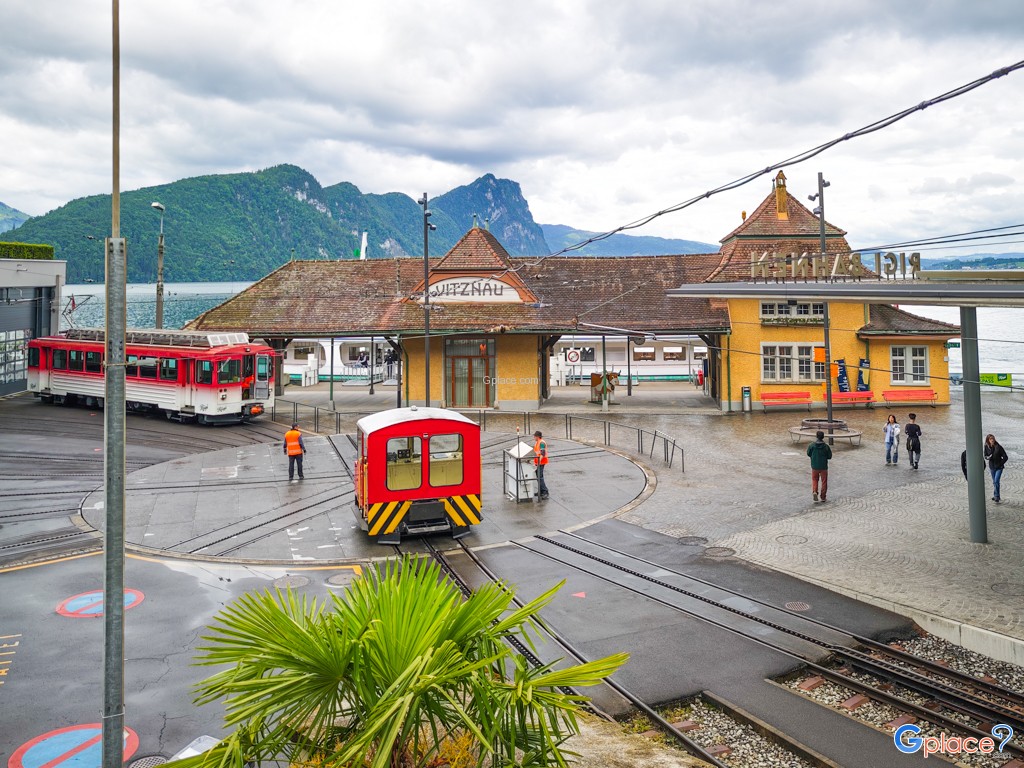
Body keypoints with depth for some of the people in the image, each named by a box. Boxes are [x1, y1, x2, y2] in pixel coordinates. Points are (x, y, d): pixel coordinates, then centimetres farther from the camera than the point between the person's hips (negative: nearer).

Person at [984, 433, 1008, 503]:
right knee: (994, 482, 13)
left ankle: (997, 497, -9)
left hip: (999, 467, -4)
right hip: (992, 467, 4)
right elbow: (985, 456, 6)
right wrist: (987, 457, -16)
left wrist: (1000, 464, -12)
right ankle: (996, 496, 25)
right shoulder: (987, 447, -4)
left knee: (996, 481, -14)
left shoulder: (998, 447, -15)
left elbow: (1005, 457, -10)